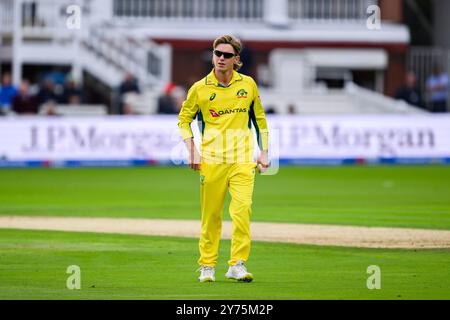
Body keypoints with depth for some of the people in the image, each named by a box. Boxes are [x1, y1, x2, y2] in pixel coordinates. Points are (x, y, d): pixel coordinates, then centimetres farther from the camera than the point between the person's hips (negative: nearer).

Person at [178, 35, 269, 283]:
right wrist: (192, 151, 0)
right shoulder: (199, 88, 2)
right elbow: (184, 119, 11)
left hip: (242, 160, 0)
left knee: (242, 209, -15)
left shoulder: (248, 85, 8)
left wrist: (263, 152, 13)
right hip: (211, 160, 0)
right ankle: (207, 266, 12)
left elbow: (259, 119, 18)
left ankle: (238, 264, -12)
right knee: (210, 215, 1)